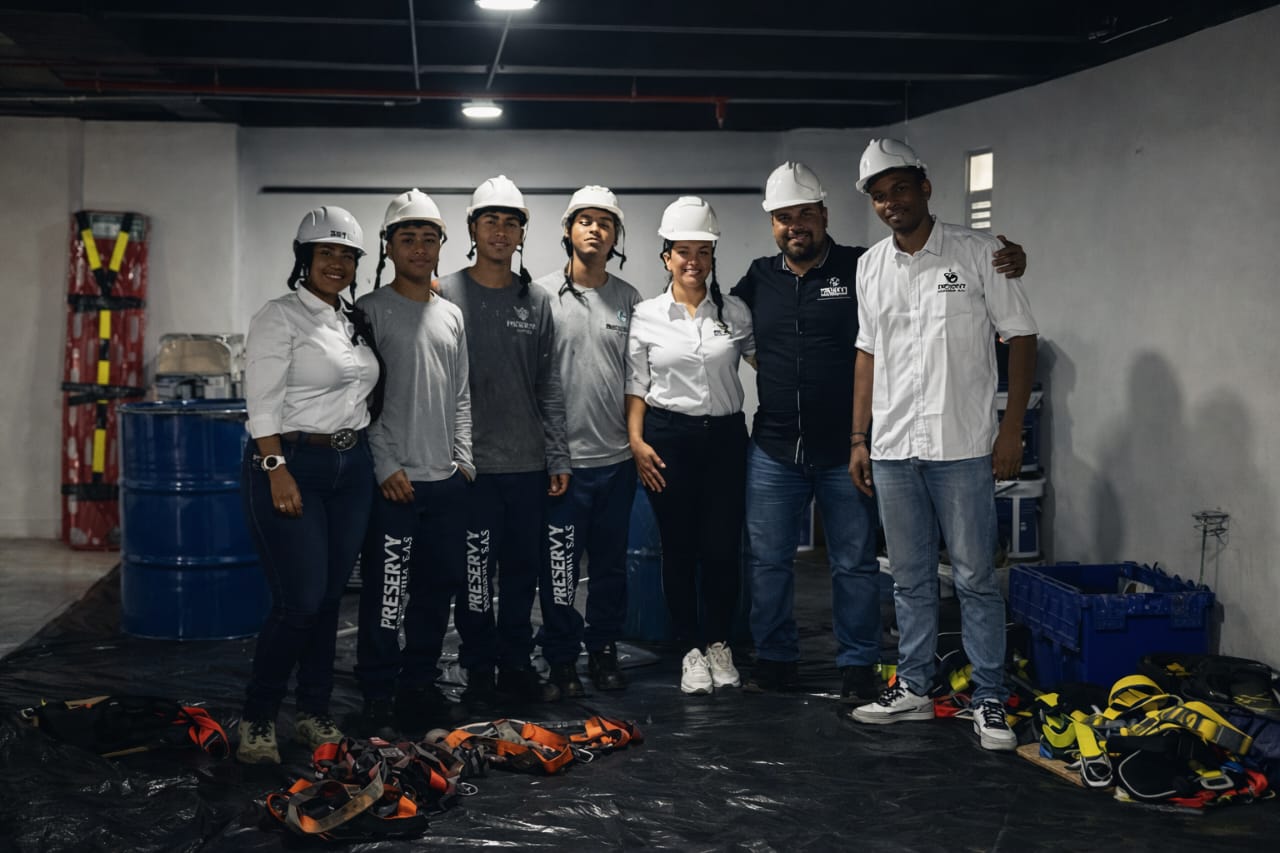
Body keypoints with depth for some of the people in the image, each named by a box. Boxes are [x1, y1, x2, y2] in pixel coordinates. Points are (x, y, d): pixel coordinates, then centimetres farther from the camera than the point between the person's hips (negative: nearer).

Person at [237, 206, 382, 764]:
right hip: (290, 464, -7)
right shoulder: (279, 317, -7)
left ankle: (314, 712, 20)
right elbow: (263, 404, -14)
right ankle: (257, 719, 6)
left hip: (352, 469, 7)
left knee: (330, 597, 9)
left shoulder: (355, 322, 14)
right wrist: (278, 472, -21)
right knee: (299, 601, -9)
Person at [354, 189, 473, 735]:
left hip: (447, 482, 6)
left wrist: (463, 460, 8)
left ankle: (420, 685, 25)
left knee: (439, 587, 12)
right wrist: (386, 467, -13)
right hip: (394, 480, -6)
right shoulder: (370, 311, -3)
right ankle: (379, 696, 6)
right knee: (385, 594, -5)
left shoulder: (451, 317, 15)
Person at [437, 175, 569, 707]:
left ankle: (517, 664, 22)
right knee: (475, 573, 2)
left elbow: (549, 386, 9)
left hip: (529, 464, 3)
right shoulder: (446, 295, -2)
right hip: (471, 463, -3)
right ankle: (479, 669, 15)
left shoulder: (536, 302, 9)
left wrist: (558, 457, 5)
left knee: (523, 570, 10)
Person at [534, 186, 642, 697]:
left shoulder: (629, 299, 9)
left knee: (611, 562, 11)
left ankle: (604, 651, 24)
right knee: (559, 566, 2)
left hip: (617, 457, 3)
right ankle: (562, 659, 15)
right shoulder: (541, 295, -1)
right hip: (562, 458, -3)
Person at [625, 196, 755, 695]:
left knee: (723, 546, 1)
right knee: (679, 547, 4)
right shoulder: (646, 316, 2)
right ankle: (691, 650, 16)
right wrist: (636, 440, -5)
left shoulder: (735, 312, 5)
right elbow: (635, 387, 4)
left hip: (725, 435, 1)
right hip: (668, 439, -1)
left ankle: (718, 644, 19)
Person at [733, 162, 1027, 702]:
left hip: (845, 453, -3)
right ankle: (775, 660, 24)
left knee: (855, 564, 7)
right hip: (773, 451, 3)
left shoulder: (863, 268, -4)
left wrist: (1005, 265, -21)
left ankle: (858, 666, 19)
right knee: (767, 561, 10)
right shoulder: (758, 279, 8)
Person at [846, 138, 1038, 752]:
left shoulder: (978, 253, -4)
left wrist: (1011, 429, -9)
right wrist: (859, 439, 11)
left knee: (974, 579, 1)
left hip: (961, 448, -4)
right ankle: (913, 689, 24)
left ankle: (990, 702, 9)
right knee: (910, 579, 13)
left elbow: (1020, 338, -2)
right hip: (892, 449, 4)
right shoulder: (870, 267, 10)